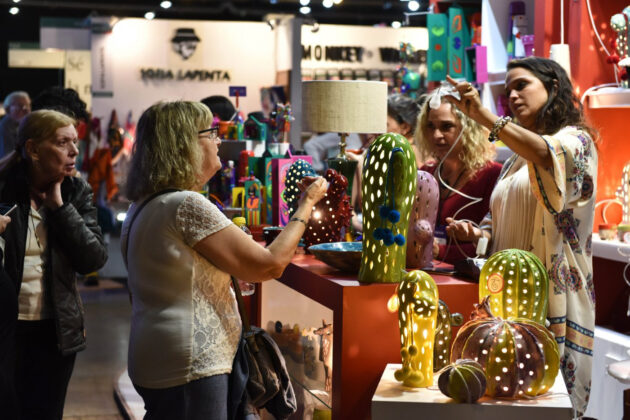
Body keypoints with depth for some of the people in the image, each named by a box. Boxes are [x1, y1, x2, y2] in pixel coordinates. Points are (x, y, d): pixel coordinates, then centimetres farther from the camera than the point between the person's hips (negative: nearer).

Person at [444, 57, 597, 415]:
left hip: (552, 294, -7)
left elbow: (549, 155, -28)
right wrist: (478, 233, 4)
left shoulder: (575, 140, -3)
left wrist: (485, 117, -36)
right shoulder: (516, 159, 21)